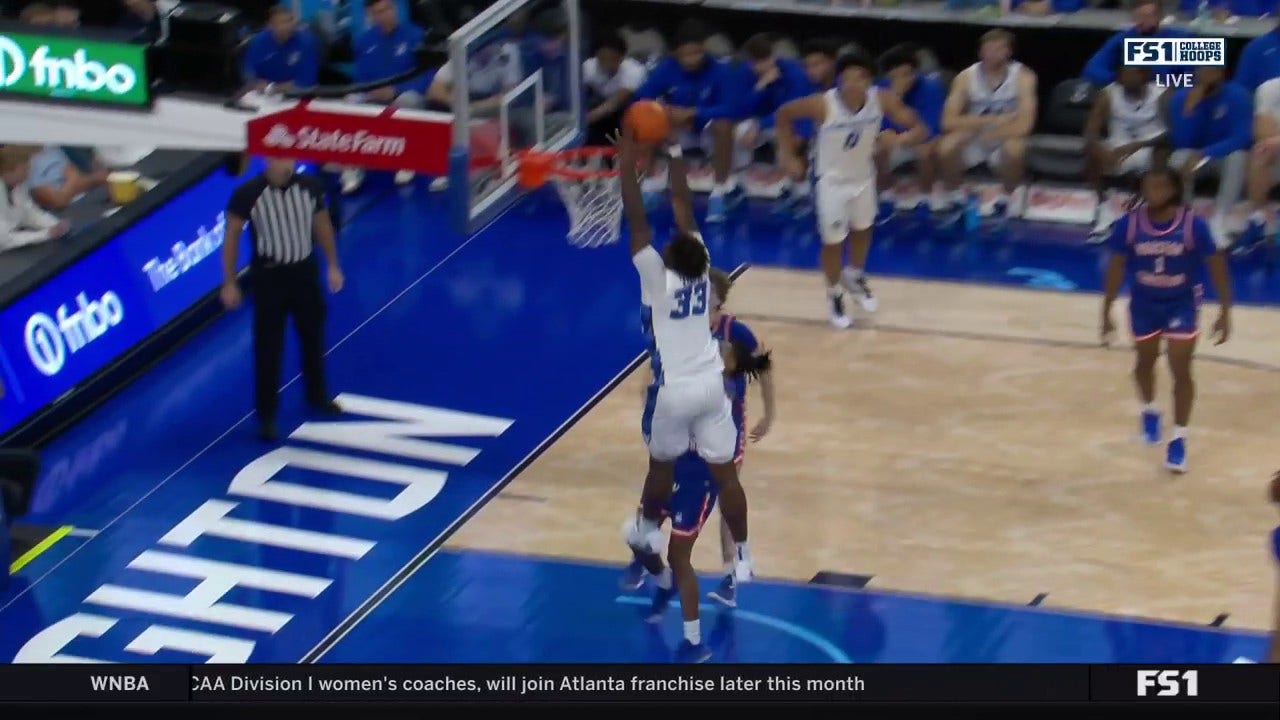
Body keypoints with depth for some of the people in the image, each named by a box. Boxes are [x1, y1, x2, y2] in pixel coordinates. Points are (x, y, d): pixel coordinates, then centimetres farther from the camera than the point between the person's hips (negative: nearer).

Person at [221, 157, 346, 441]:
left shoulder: (310, 187, -9)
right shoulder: (248, 194, -18)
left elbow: (322, 224, 8)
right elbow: (232, 236, -8)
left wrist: (333, 266, 12)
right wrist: (229, 283, -7)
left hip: (305, 271, 4)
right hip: (269, 276, -4)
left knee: (313, 337, 19)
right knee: (268, 348, 0)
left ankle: (317, 396, 41)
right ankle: (267, 415, 11)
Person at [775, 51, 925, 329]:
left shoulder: (883, 100, -26)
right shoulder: (823, 105, -33)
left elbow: (918, 127, -17)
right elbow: (784, 114, -15)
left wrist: (899, 138, -39)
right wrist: (788, 155, -15)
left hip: (863, 176, 4)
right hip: (832, 180, -4)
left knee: (862, 230, 26)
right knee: (833, 241, 8)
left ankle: (855, 276, 55)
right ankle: (835, 297, 33)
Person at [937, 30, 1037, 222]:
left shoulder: (1023, 77, -17)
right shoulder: (966, 77, -11)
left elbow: (1023, 125, -26)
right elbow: (949, 121, -19)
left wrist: (975, 125, -23)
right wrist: (991, 120, -28)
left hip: (1005, 139, -1)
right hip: (973, 140, 1)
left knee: (1014, 148, -36)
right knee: (946, 146, -30)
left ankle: (1009, 196, -6)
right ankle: (956, 196, -2)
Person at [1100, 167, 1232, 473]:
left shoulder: (1194, 225, -24)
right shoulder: (1128, 224, -19)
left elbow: (1217, 266, -12)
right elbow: (1116, 268, -6)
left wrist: (1225, 312, -11)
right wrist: (1106, 313, -2)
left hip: (1182, 304, -2)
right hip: (1144, 305, 2)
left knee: (1181, 370, -5)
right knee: (1145, 361, 22)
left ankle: (1179, 440, 6)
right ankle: (1149, 412, 51)